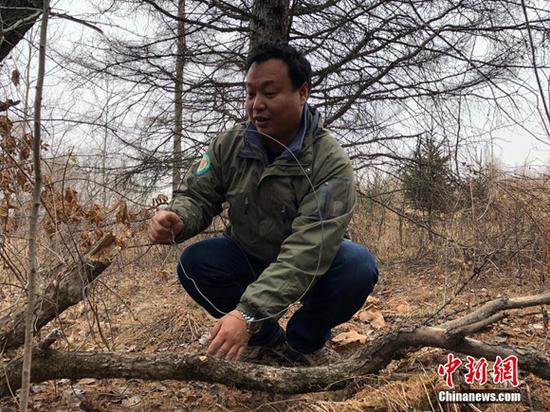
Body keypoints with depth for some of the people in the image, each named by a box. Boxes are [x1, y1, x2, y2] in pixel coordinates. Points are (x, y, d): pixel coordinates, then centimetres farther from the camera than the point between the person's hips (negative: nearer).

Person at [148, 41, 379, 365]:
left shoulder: (331, 163, -27)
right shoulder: (230, 145, -12)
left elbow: (307, 253, -36)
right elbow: (198, 196, -4)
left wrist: (248, 313, -47)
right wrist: (178, 221, -30)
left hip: (313, 271, -3)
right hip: (249, 260, 3)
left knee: (358, 265, -31)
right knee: (194, 263, -23)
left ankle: (304, 341, -2)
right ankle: (266, 338, 0)